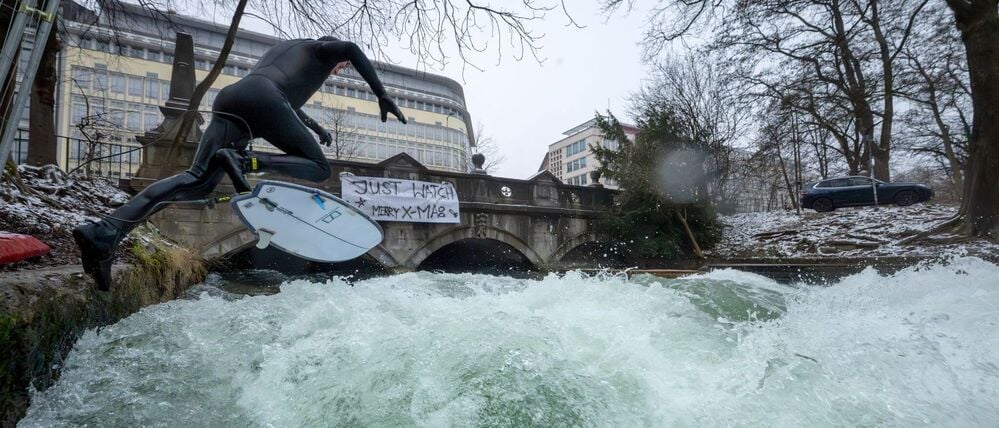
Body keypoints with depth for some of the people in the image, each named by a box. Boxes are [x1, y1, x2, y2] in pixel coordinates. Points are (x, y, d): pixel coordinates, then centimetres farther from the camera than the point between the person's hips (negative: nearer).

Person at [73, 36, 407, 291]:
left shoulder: (285, 47, 44)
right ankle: (247, 162, -27)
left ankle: (105, 232, -17)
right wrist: (381, 95, -3)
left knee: (198, 180, -2)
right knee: (319, 167, -1)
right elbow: (351, 48, -3)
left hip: (230, 98, 8)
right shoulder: (322, 48, 22)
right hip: (262, 99, -7)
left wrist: (316, 128, 59)